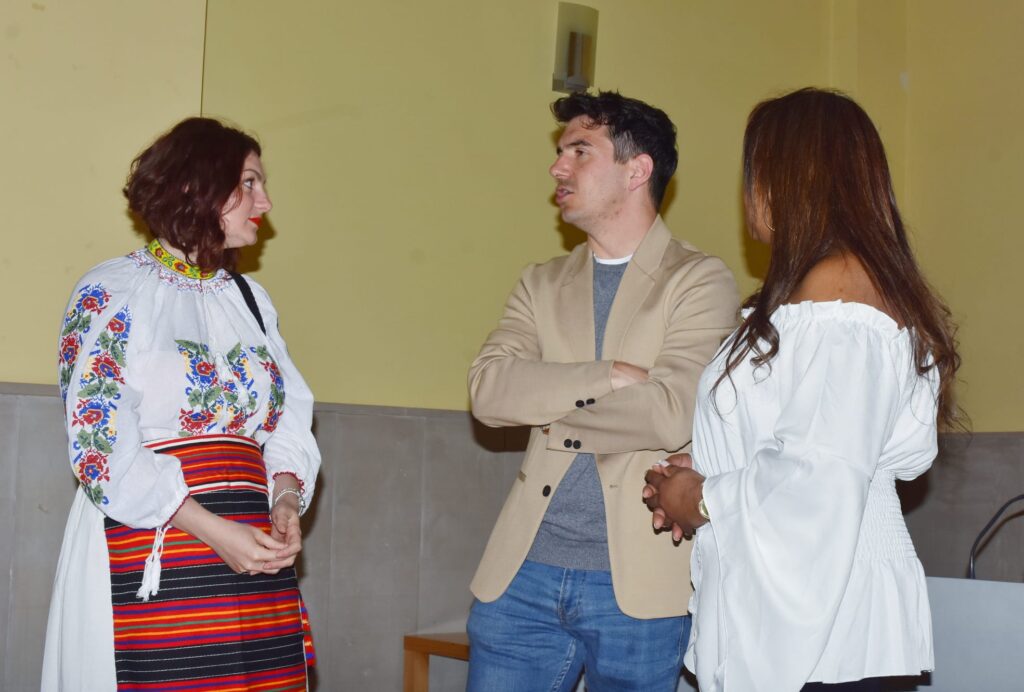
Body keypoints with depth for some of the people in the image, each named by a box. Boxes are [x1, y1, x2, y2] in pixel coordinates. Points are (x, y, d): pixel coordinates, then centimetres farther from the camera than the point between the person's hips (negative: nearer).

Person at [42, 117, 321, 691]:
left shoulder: (250, 298, 17)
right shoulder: (111, 293, -3)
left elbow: (292, 420, 14)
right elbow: (100, 445, -11)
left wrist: (286, 503, -6)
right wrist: (212, 530, -17)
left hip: (254, 555, 6)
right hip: (147, 569, -5)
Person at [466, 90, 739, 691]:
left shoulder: (701, 281, -2)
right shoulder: (542, 285, 12)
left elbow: (669, 415, -17)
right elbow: (488, 390, -4)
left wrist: (543, 400, -6)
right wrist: (609, 376, -15)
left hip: (638, 581, -4)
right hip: (523, 573, 4)